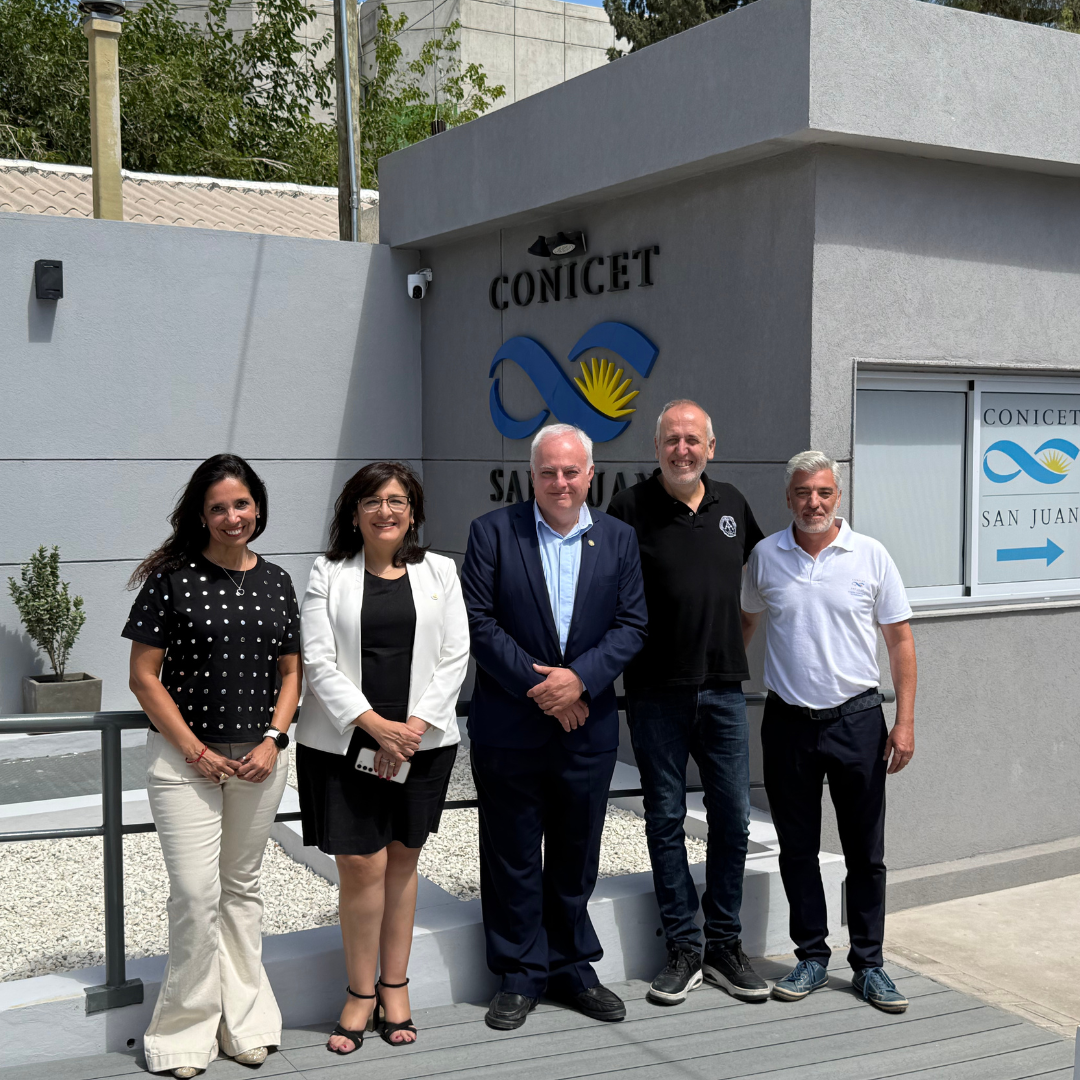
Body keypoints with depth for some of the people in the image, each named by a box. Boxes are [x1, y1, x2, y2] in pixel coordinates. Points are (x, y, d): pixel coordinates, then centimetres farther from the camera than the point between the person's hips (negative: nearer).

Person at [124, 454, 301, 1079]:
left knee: (243, 888, 13)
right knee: (196, 892, -6)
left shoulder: (275, 581, 6)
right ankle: (188, 1029, 11)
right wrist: (197, 751, -11)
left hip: (261, 759, 4)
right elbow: (145, 677, -7)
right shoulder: (172, 578, -7)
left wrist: (273, 741, -4)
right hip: (186, 760, -4)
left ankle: (245, 1022, 24)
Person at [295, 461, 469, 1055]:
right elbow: (318, 661, -4)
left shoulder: (439, 571, 8)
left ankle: (395, 987, 23)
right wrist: (374, 724, -14)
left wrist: (413, 727, -9)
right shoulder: (329, 573, 4)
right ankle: (361, 994, 13)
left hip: (421, 740, 2)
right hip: (344, 742, -2)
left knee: (401, 859, 10)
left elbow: (454, 657, 2)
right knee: (361, 865, -4)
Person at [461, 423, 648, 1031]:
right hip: (510, 727, -2)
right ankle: (521, 976, 20)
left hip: (588, 726, 2)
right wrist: (537, 684, -13)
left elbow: (632, 625, 2)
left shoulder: (619, 539, 6)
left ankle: (573, 967, 29)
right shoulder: (494, 532, -1)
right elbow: (479, 620, -7)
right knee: (513, 857, 6)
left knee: (577, 856, 13)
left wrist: (580, 678, -13)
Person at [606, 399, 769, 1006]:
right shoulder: (631, 509, -4)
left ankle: (726, 945, 21)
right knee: (666, 820, 5)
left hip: (724, 687, 3)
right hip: (657, 690, -3)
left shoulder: (732, 503, 8)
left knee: (733, 818, 7)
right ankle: (684, 950, 17)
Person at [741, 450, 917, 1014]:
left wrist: (905, 722, -6)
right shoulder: (765, 556, 2)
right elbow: (744, 622, 17)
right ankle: (812, 957, 23)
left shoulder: (870, 556, -3)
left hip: (856, 719, -1)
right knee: (797, 848, 9)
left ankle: (868, 964, 19)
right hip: (788, 720, 2)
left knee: (865, 851, 6)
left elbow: (899, 640, 0)